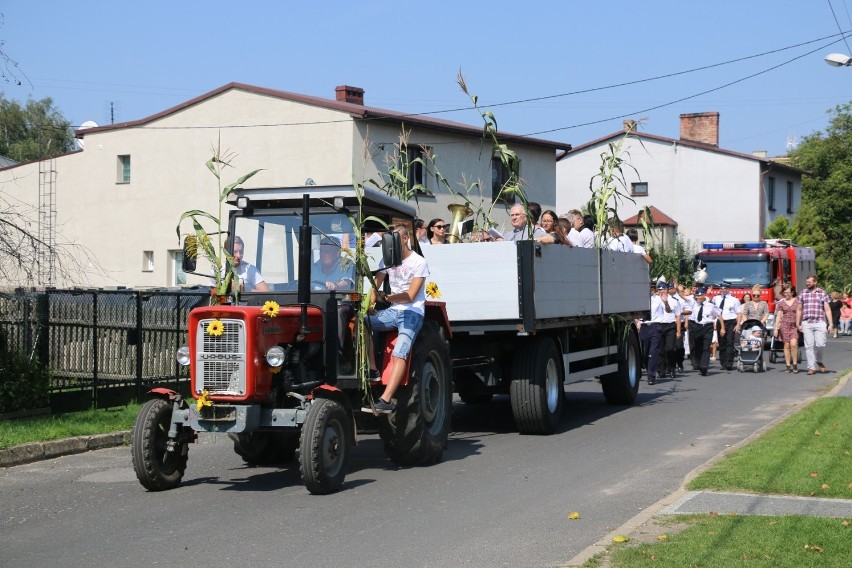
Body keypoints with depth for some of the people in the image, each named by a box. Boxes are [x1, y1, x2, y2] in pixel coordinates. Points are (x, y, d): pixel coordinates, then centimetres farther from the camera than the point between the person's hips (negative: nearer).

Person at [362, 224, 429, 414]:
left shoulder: (419, 262, -6)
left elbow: (410, 296, -13)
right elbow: (375, 285, 7)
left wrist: (386, 297, -24)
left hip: (412, 313, -6)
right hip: (393, 311, 6)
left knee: (399, 354, -25)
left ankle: (386, 400, -33)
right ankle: (372, 370, -17)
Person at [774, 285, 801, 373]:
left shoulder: (797, 301, 5)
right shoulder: (781, 303, 8)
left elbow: (799, 313, 3)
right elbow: (778, 316, 8)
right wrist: (776, 328, 2)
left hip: (795, 325, -1)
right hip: (784, 325, 1)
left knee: (793, 344, -16)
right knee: (786, 345, 0)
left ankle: (795, 364, -6)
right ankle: (788, 366, 4)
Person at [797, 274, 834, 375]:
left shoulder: (822, 293, 7)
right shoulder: (803, 293, 11)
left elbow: (827, 310, 6)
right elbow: (799, 310, 13)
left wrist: (831, 324, 0)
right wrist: (798, 324, 8)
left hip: (820, 323, -1)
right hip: (807, 323, 1)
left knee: (820, 344, -7)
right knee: (809, 346, -2)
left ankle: (819, 361, 21)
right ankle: (811, 367, 2)